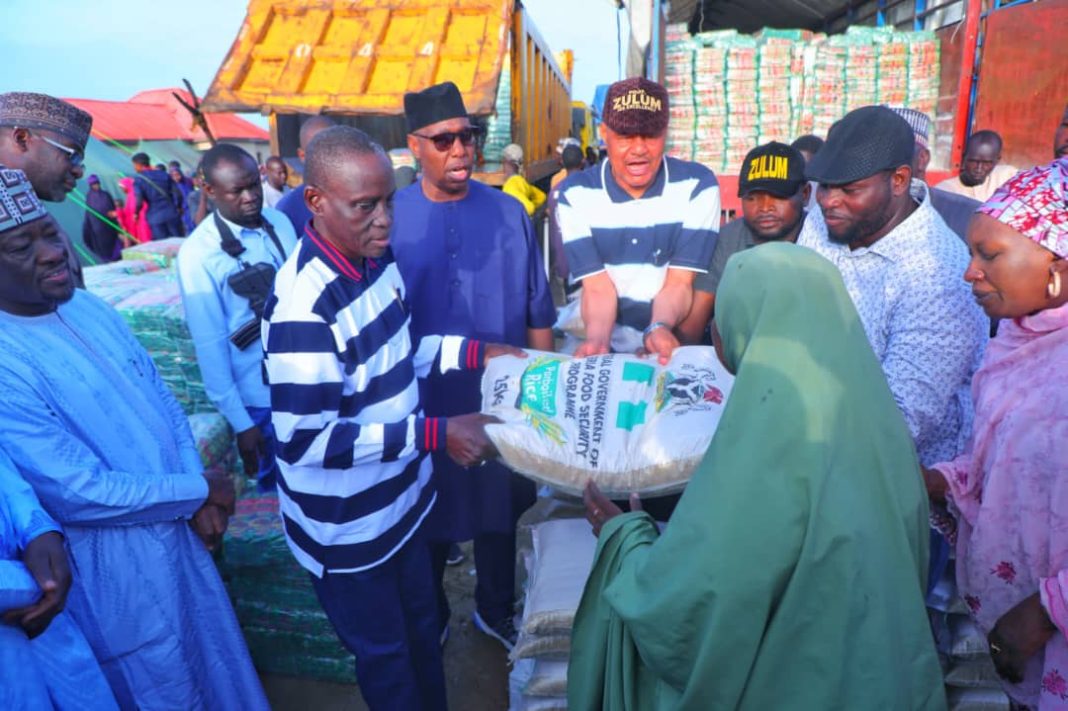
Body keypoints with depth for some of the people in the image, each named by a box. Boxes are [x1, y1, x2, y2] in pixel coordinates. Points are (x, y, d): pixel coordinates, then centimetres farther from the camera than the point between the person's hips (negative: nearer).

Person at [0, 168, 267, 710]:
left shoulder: (89, 307, -1)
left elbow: (165, 402, 5)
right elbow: (79, 495, -24)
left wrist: (198, 501, -6)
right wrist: (199, 490, -12)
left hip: (177, 531, 6)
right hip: (116, 568, -6)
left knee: (219, 660, 25)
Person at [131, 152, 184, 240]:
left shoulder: (138, 179, -2)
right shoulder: (164, 175, 9)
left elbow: (139, 201, -11)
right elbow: (177, 194, 5)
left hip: (155, 218, -3)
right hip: (172, 214, 3)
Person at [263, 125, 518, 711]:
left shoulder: (377, 256, -5)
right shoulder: (304, 304, -30)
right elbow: (305, 439, -29)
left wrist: (476, 352, -3)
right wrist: (434, 433, -31)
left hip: (401, 495, 8)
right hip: (346, 527, -7)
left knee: (421, 626, 29)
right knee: (385, 654, 19)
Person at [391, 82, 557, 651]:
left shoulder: (509, 214, -3)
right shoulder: (391, 219, -8)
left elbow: (537, 313, 1)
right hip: (424, 403, -1)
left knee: (499, 508, 18)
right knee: (428, 516, 17)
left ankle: (496, 609, 44)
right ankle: (429, 617, 44)